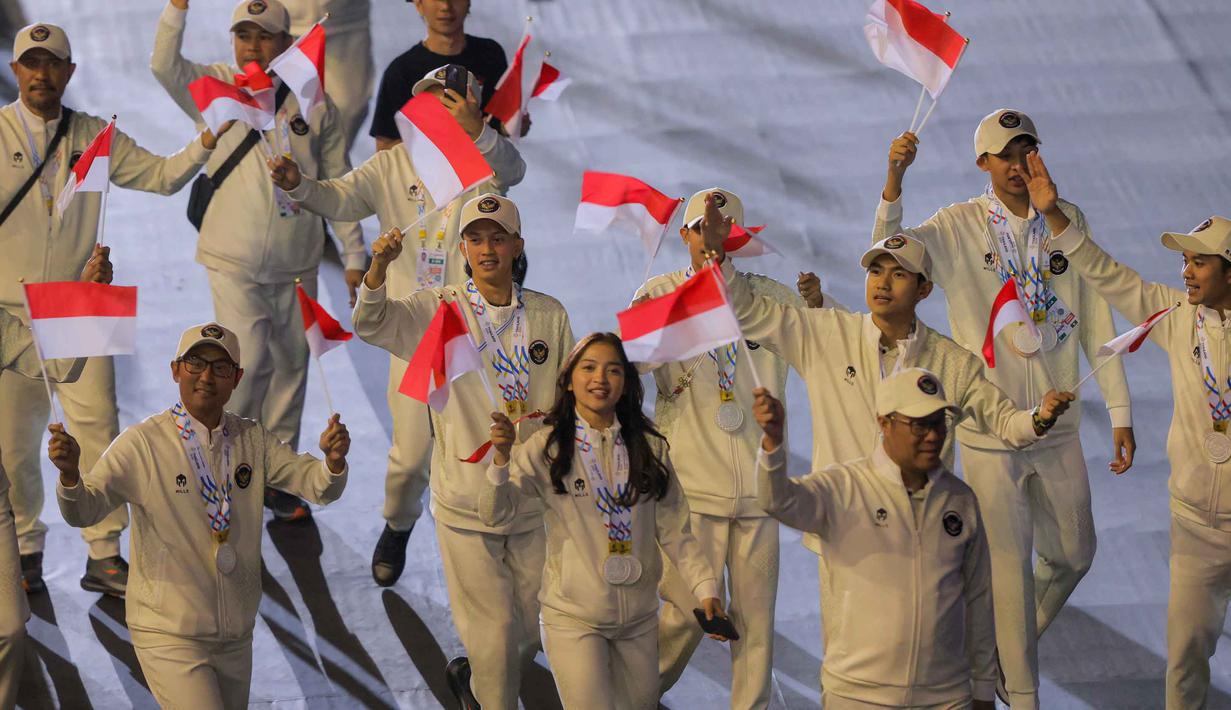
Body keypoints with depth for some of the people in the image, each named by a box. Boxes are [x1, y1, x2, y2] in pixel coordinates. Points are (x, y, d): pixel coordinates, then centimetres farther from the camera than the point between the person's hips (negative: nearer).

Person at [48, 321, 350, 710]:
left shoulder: (253, 441, 4)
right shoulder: (142, 443, -12)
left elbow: (317, 486, -2)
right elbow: (83, 512, -18)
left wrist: (332, 461, -25)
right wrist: (70, 474, -40)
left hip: (236, 634, 6)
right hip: (169, 635, -6)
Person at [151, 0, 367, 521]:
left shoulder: (314, 105, 3)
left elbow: (339, 185, 8)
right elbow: (165, 67, -22)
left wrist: (354, 257, 6)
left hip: (297, 264, 3)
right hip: (234, 261, -3)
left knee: (290, 366, 9)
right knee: (250, 363, -13)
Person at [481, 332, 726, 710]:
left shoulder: (649, 447, 1)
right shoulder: (547, 447, -8)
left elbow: (674, 531, 3)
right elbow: (494, 513, -17)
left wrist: (705, 588, -6)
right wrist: (502, 459, -33)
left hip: (639, 618, 4)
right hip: (574, 618, -4)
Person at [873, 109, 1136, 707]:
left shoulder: (1069, 221, -1)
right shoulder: (959, 227, -7)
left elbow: (1096, 321, 3)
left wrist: (1120, 413, 2)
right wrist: (893, 181, -39)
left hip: (1057, 426, 3)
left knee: (1073, 554, 14)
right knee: (1011, 567, 1)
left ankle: (1009, 650, 40)